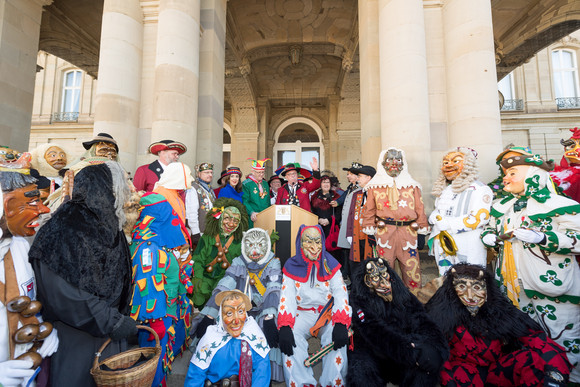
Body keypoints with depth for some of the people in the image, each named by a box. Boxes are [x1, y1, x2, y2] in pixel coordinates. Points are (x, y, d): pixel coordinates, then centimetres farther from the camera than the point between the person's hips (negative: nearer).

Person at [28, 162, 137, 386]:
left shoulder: (107, 224, 0)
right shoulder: (66, 228, -22)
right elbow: (64, 292, -24)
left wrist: (119, 319, 7)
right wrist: (111, 321, -21)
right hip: (77, 337, -7)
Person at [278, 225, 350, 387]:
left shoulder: (330, 265, 2)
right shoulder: (292, 266, 0)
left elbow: (341, 294, -6)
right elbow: (286, 298, -7)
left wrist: (341, 324, -24)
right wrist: (284, 327, -24)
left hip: (328, 313, 0)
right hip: (303, 313, 0)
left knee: (338, 337, -28)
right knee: (290, 338, -27)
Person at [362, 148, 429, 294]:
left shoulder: (412, 186, 14)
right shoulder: (375, 186, 7)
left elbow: (420, 209, 13)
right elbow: (369, 210, 7)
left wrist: (422, 231, 9)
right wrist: (369, 231, 3)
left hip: (408, 231, 2)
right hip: (384, 231, -1)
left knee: (412, 267, 4)